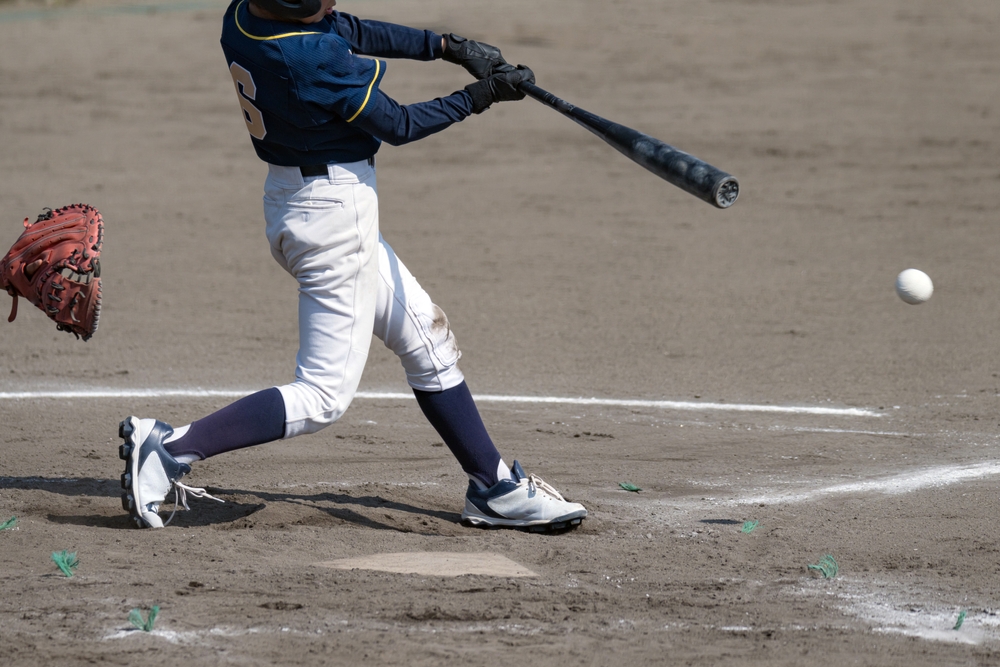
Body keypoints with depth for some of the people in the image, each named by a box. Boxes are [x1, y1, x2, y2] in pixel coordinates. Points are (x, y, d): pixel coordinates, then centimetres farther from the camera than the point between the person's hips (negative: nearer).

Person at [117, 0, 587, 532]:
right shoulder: (314, 58, -29)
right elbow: (398, 126, -15)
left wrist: (446, 45, 5)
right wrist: (480, 96, -4)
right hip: (337, 214, -10)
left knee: (429, 340, 20)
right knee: (323, 397, -3)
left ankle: (494, 488, 29)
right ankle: (171, 449, -9)